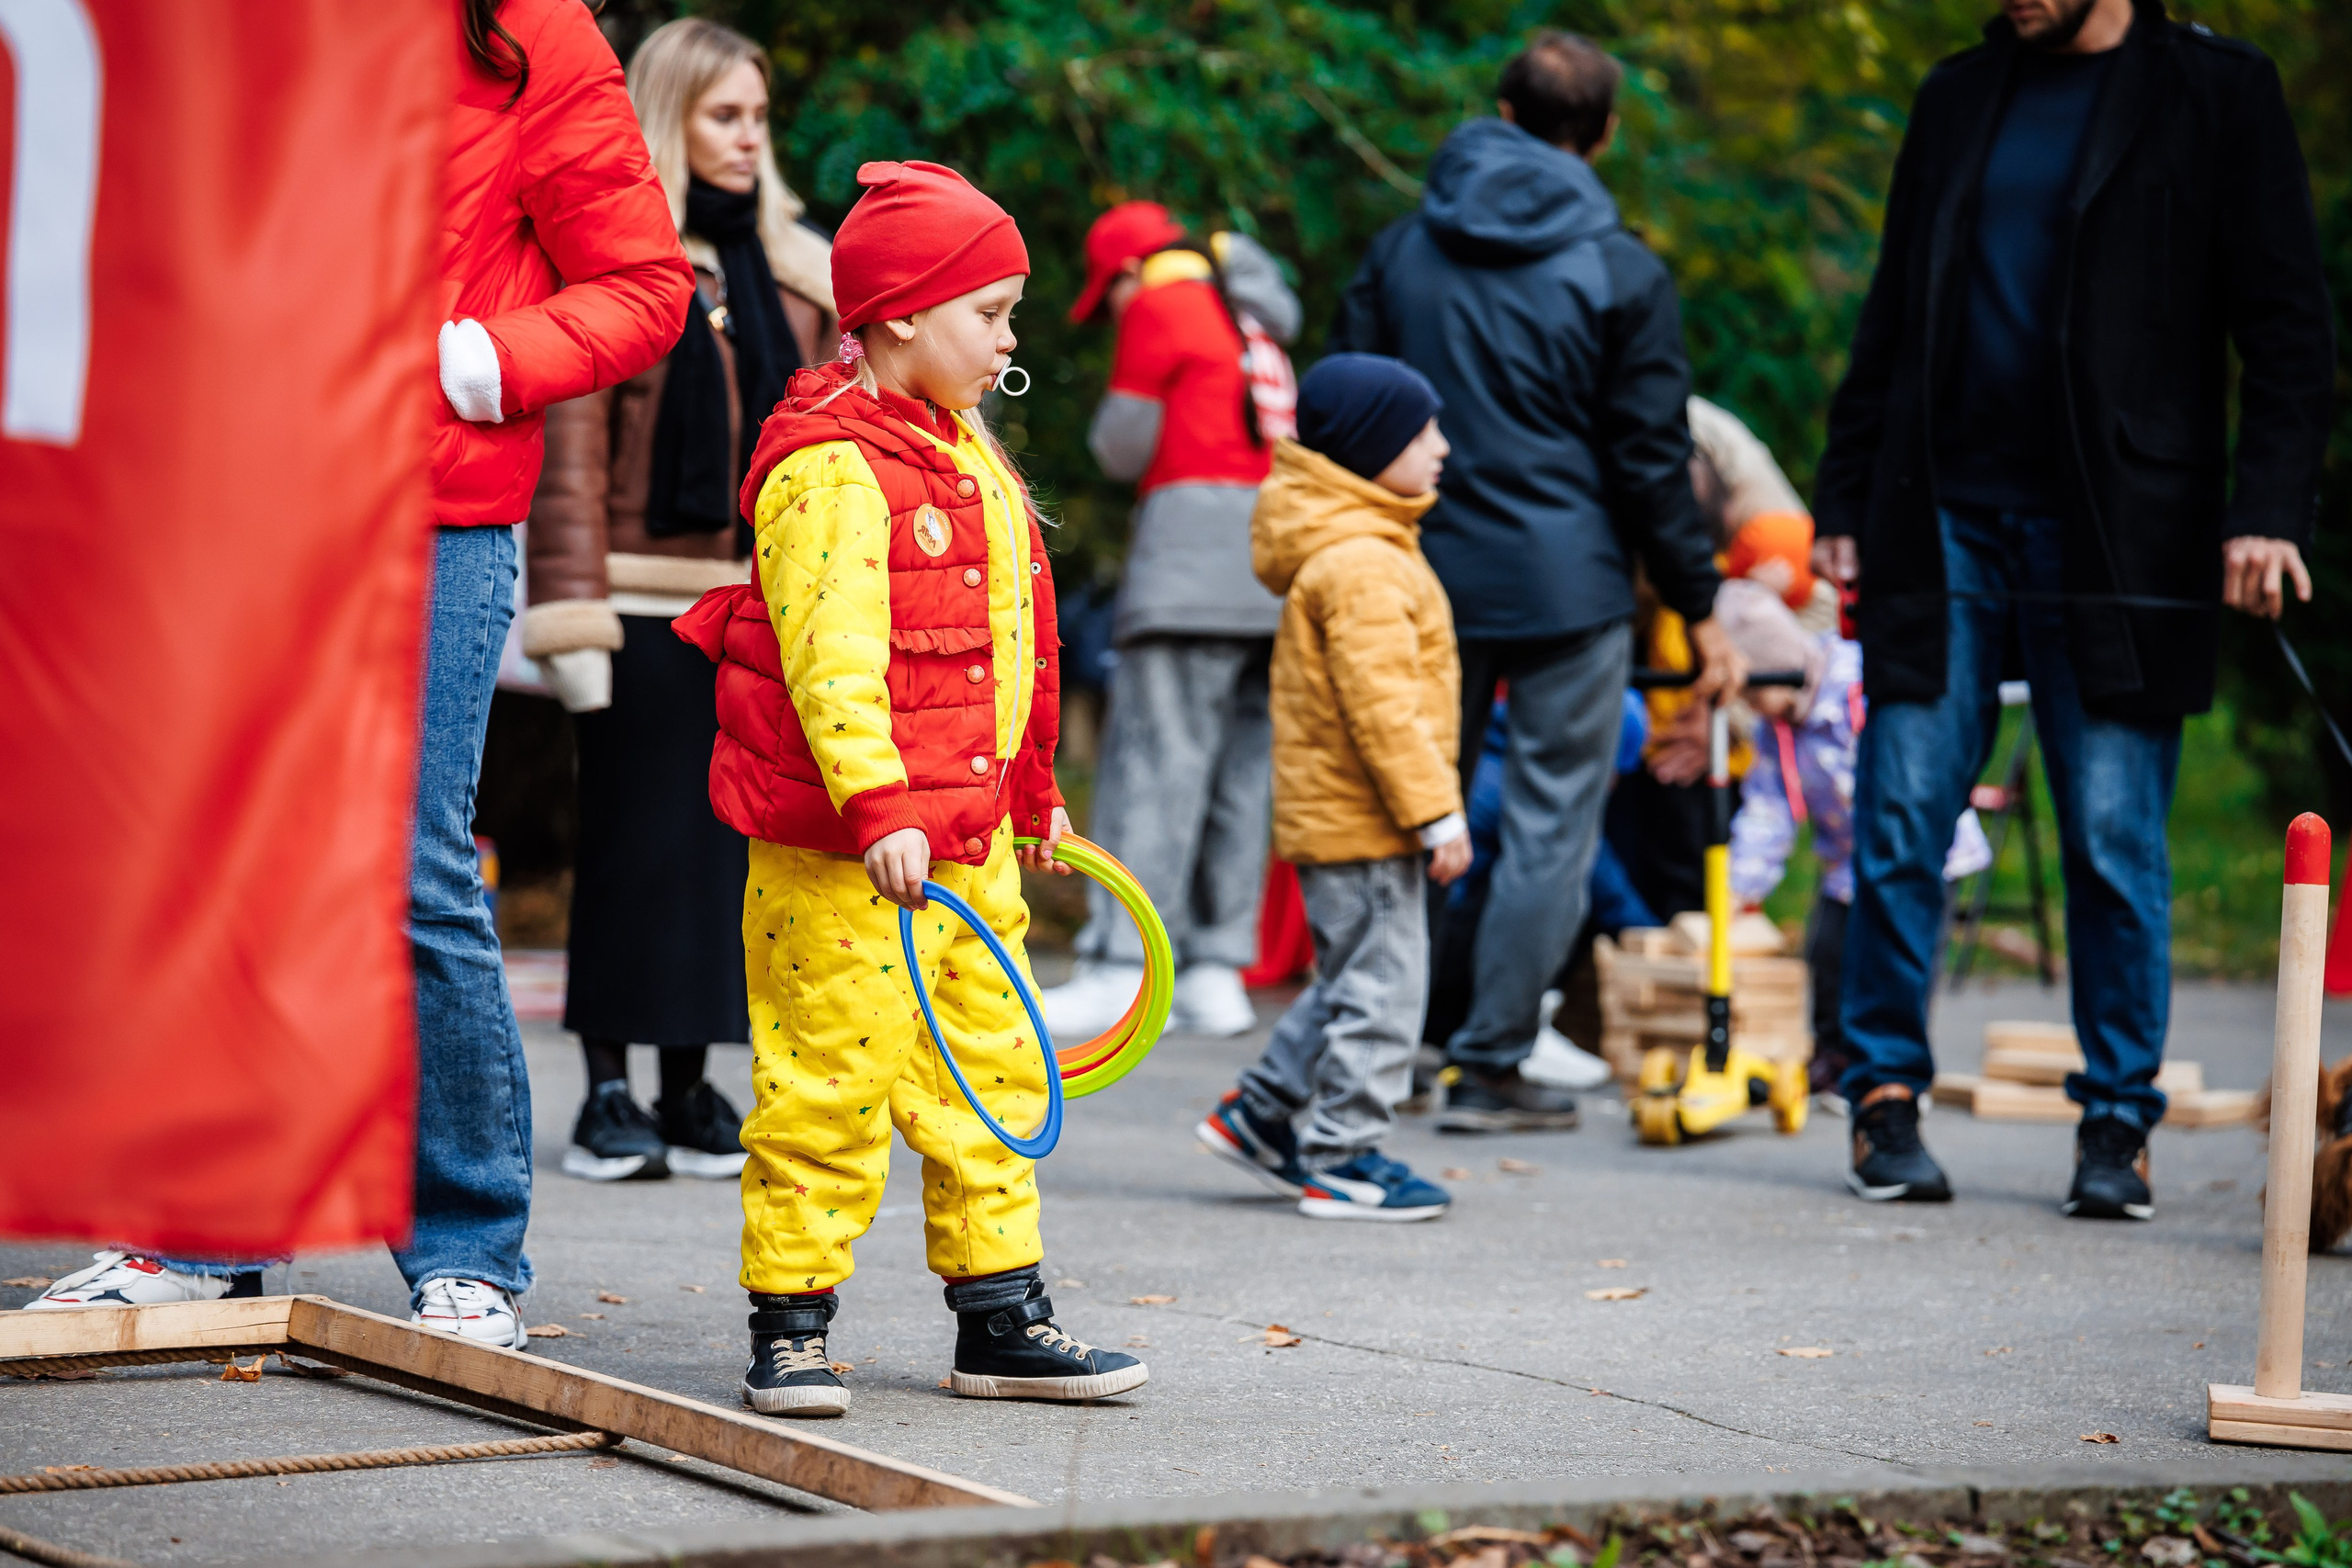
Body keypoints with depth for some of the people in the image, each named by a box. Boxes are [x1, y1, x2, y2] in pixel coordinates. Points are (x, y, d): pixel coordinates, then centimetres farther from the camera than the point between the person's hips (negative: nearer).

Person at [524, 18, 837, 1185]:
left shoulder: (792, 269, 14)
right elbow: (571, 453, -8)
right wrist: (575, 617, -12)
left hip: (761, 608, 5)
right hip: (648, 606, -5)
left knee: (728, 840, 6)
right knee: (635, 841, -1)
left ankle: (689, 1089, 13)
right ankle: (608, 1095, 5)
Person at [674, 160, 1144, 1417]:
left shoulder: (964, 452, 16)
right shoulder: (832, 468, -14)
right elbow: (832, 652, -24)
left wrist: (1031, 793, 29)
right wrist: (875, 805, -31)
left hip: (968, 836, 9)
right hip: (842, 854, -9)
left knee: (992, 1073, 13)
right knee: (829, 1080, -5)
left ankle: (1000, 1319, 21)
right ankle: (790, 1324, 5)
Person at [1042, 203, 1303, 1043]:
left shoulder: (1160, 307, 1)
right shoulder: (1253, 322, 23)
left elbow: (1122, 446, 0)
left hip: (1195, 542, -8)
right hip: (1278, 563, 8)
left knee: (1155, 760, -11)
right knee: (1240, 768, 6)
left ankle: (1121, 968, -17)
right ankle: (1216, 970, 5)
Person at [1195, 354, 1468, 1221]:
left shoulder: (1361, 549, 16)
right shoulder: (1360, 565, -19)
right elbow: (1381, 705, -24)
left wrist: (1428, 807, 24)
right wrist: (1434, 814, -21)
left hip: (1331, 815, 11)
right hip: (1362, 819, -11)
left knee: (1353, 979, 19)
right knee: (1378, 984, -4)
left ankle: (1260, 1114, 25)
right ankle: (1339, 1159, 3)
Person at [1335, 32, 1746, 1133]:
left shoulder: (1399, 250, 6)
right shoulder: (1621, 274, -5)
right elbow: (1652, 462, -5)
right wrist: (1699, 609, 2)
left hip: (1423, 580, 4)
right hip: (1569, 587, -4)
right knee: (1550, 824, 4)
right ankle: (1490, 1066, 3)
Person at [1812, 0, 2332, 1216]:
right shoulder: (1956, 98, 15)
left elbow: (2286, 324, -2)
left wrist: (2268, 508, -13)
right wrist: (1845, 497, 11)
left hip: (2114, 532, -3)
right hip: (1945, 518, 3)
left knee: (2114, 842, -1)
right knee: (1898, 822, 0)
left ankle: (2116, 1120, 10)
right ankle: (1886, 1093, 11)